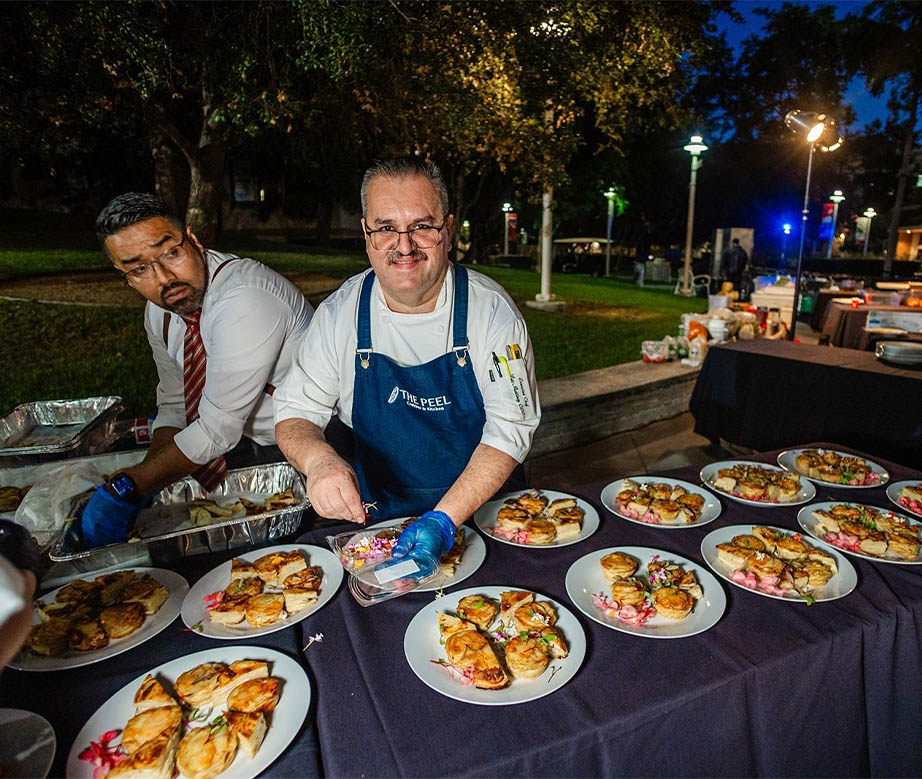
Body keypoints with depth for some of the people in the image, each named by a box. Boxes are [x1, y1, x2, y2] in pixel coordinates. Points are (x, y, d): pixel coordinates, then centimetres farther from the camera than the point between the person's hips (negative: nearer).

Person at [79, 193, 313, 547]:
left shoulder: (246, 300, -29)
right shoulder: (160, 311, 0)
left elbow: (218, 430, -28)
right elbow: (174, 406, 9)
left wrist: (126, 488, -21)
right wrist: (144, 481, -7)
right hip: (255, 443, 7)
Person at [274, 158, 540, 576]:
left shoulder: (492, 310, -10)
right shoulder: (340, 313, -5)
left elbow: (510, 427, -13)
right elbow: (295, 413, 0)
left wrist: (444, 519, -24)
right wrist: (317, 458, -24)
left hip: (483, 509, -1)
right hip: (377, 517, 2)